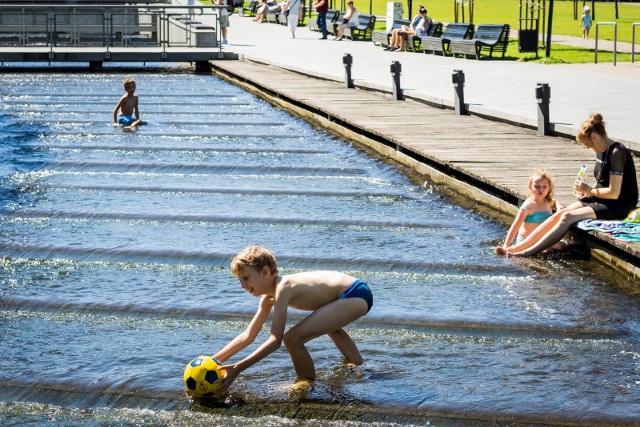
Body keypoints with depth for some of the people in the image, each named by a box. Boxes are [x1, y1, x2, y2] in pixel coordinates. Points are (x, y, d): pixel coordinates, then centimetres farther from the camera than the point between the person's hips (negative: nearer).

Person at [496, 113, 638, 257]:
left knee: (568, 217, -22)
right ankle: (517, 248, -13)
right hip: (599, 199, 9)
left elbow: (614, 193, -22)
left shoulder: (617, 153, -19)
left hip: (619, 206, -9)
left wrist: (589, 190, -9)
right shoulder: (601, 151, 10)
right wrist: (588, 191, 2)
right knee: (559, 214, -8)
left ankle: (528, 252, -23)